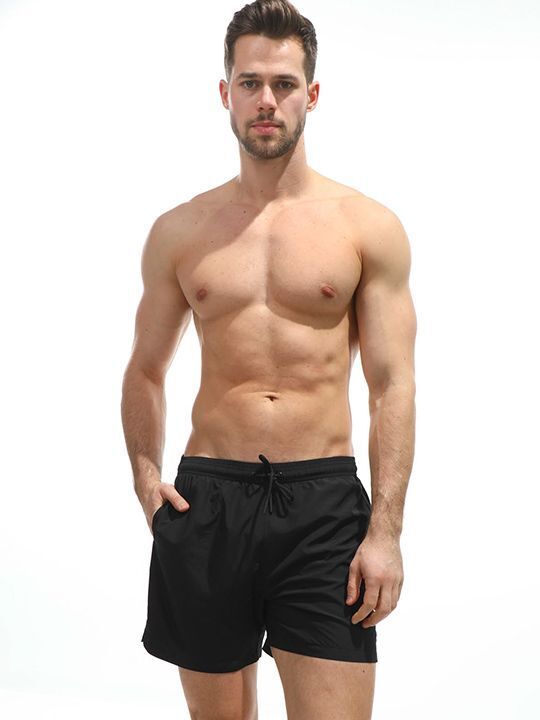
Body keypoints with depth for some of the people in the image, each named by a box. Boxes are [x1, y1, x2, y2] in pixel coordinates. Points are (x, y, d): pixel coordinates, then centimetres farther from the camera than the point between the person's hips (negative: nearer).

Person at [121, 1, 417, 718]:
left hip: (325, 503, -2)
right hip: (206, 501, 2)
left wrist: (386, 530, -8)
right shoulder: (179, 231, 8)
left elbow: (393, 385, -1)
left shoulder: (369, 226, 2)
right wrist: (145, 476, 2)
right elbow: (146, 370, 16)